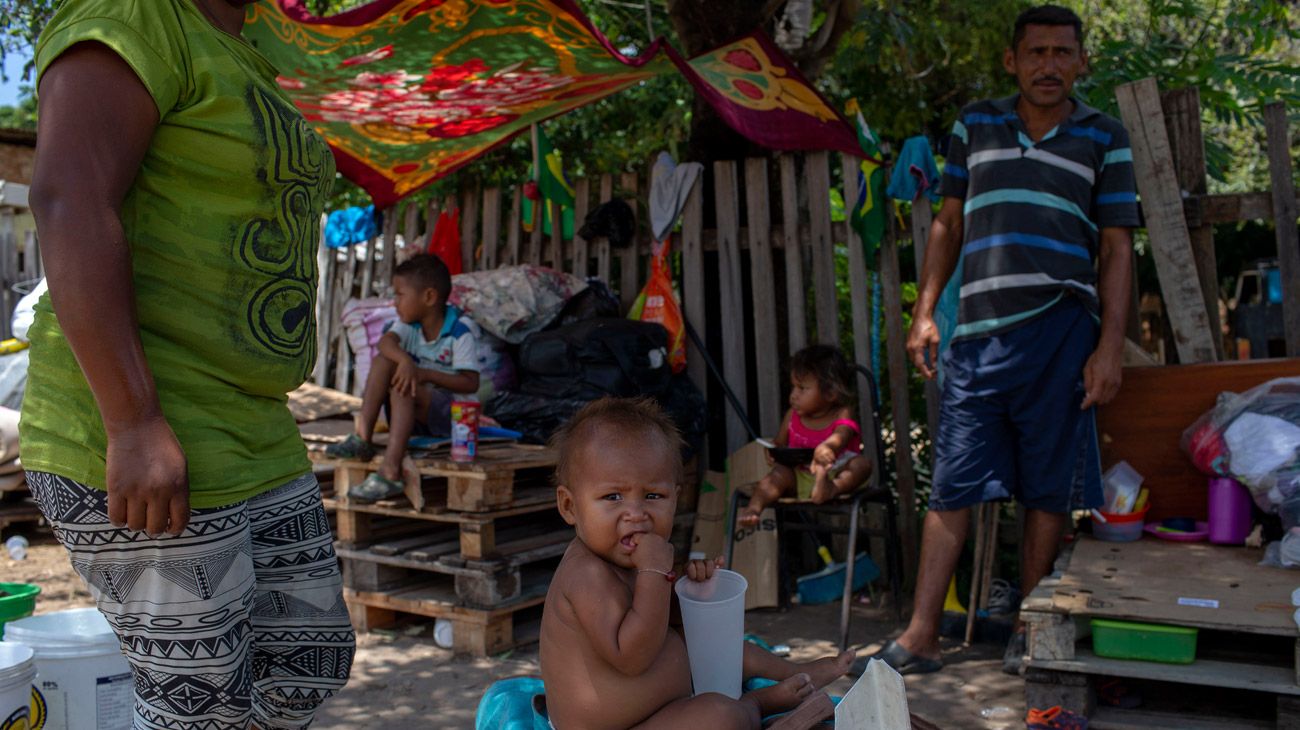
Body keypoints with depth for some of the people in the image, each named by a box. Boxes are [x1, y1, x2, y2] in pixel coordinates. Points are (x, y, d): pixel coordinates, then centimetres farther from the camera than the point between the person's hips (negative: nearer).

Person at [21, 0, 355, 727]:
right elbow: (70, 203, -22)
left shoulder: (239, 64, 18)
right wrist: (137, 425, -27)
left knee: (313, 657, 14)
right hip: (136, 445, -9)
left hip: (254, 440, 10)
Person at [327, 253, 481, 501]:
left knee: (403, 386, -33)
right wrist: (404, 360, -38)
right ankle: (362, 438, -22)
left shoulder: (460, 331, -12)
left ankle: (390, 472, -42)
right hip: (415, 410, 6)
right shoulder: (411, 324, 6)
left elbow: (471, 384, -19)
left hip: (453, 412, -6)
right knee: (383, 360, -14)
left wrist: (426, 374, -27)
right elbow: (386, 341, -17)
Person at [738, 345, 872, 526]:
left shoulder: (842, 415, -4)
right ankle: (753, 508, -46)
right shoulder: (792, 416, 10)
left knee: (862, 464, -29)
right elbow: (779, 444, 19)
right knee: (780, 472, -26)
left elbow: (841, 436, -27)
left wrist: (826, 447, -54)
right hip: (799, 476, 3)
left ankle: (832, 489, -55)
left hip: (836, 473, -2)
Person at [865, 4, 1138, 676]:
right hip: (978, 329, 1)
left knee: (1048, 488, 4)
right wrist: (924, 312, 8)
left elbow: (1116, 249, 6)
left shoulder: (1105, 139, 10)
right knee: (952, 484, 0)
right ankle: (921, 634, 6)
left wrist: (1110, 347, -3)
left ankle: (1029, 628, 19)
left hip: (1061, 329, -1)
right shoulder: (975, 125, 14)